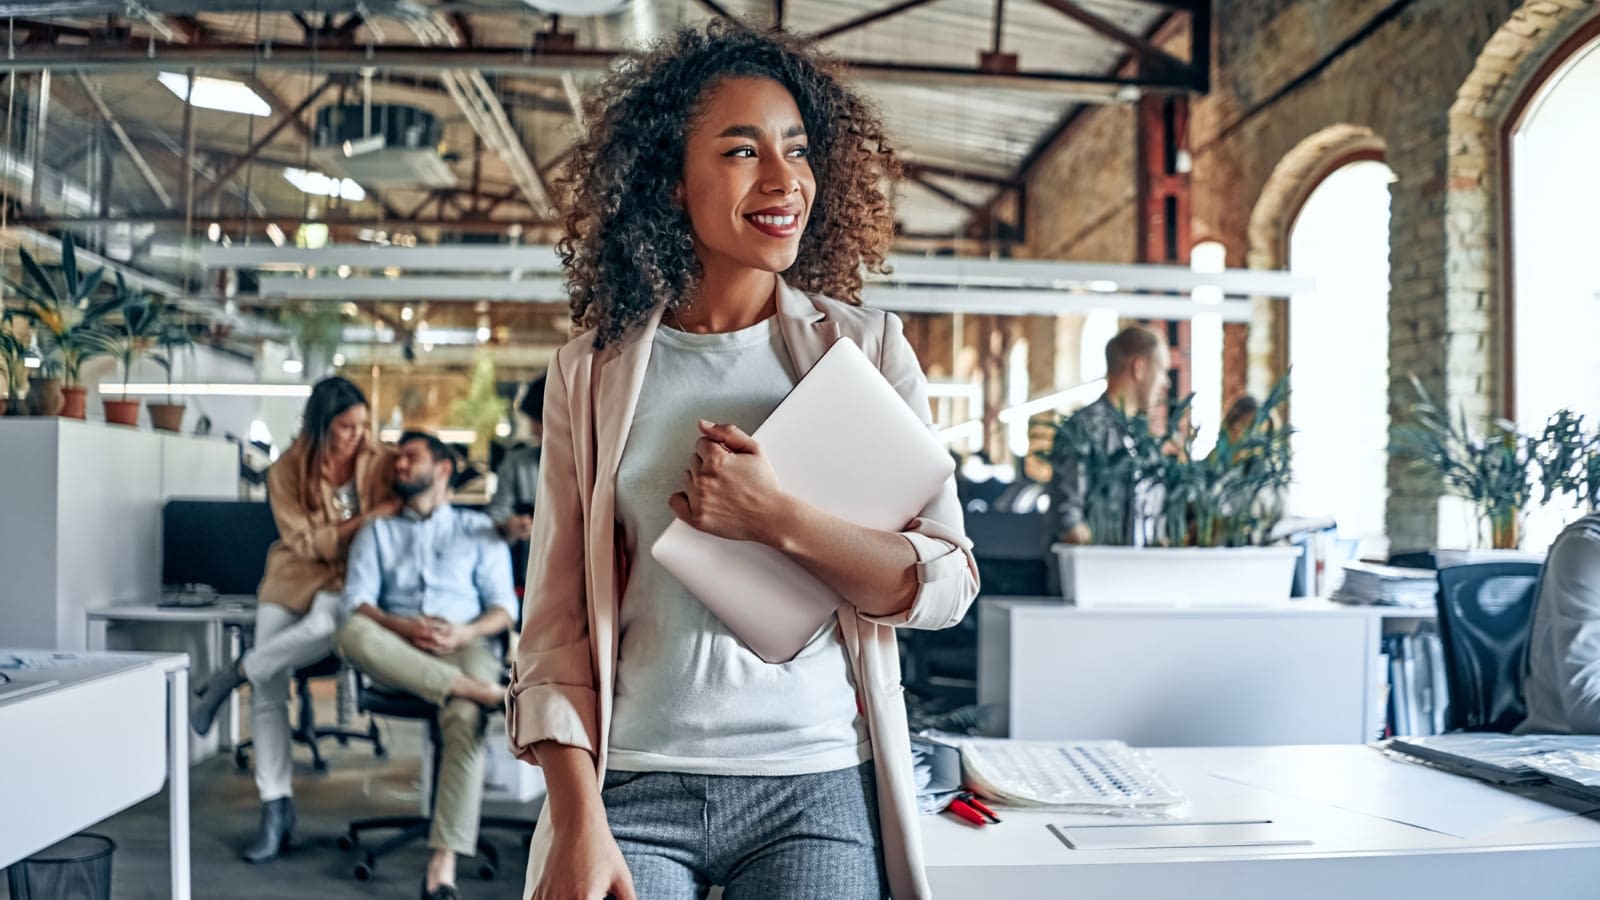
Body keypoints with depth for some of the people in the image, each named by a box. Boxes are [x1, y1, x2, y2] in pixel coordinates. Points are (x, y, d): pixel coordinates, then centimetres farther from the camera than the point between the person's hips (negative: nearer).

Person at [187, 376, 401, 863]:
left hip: (351, 576, -1)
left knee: (325, 625, -39)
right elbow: (305, 542, -9)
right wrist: (365, 520, -20)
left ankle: (232, 676, -15)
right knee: (268, 693, -9)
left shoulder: (380, 460, -6)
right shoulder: (287, 471, -6)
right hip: (295, 575, 2)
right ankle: (276, 807, 1)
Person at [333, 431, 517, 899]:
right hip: (396, 654, 2)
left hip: (464, 647, -1)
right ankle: (480, 691, -38)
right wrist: (403, 627, -16)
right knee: (352, 632, -34)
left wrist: (465, 633, -14)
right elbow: (357, 603, 6)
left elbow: (504, 609, 9)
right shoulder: (376, 532, 23)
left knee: (465, 721, -36)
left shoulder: (477, 528, 19)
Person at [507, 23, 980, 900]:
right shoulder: (590, 374, 1)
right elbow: (556, 624, 1)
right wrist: (577, 823, -8)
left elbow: (947, 583, -3)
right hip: (633, 786, 0)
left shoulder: (866, 348, 0)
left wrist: (779, 520, -16)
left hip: (816, 788, 0)